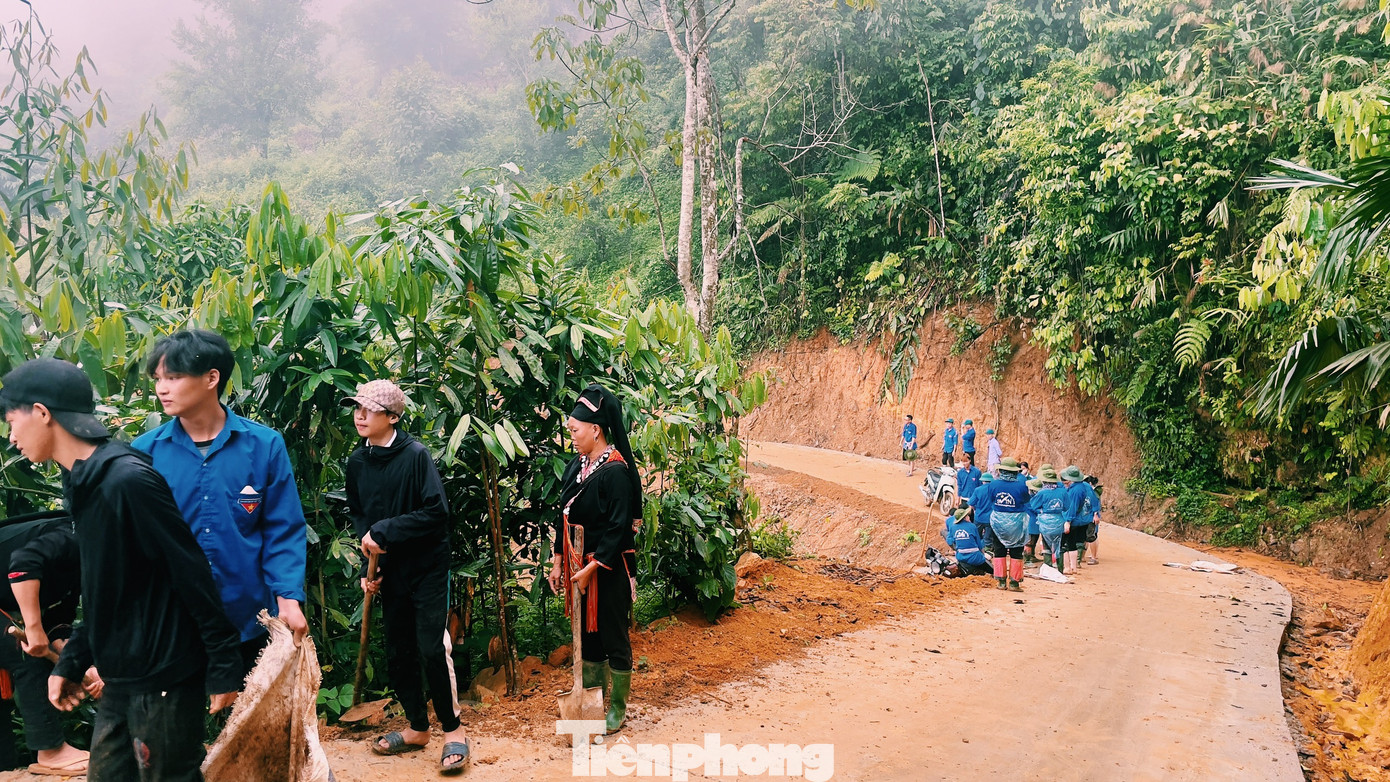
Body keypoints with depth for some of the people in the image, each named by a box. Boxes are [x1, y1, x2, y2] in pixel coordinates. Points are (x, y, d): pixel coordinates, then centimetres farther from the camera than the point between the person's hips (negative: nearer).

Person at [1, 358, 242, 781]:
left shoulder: (128, 479, -20)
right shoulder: (84, 484, 8)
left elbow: (192, 574, -19)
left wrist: (223, 666, -17)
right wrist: (72, 661, 16)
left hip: (164, 679, -9)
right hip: (120, 680, 9)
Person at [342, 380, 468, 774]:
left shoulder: (416, 455, -16)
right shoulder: (357, 462, 1)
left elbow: (436, 511, -20)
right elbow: (357, 515, 13)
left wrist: (384, 531, -19)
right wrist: (369, 565, 3)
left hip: (428, 567, -6)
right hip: (390, 571, 6)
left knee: (433, 647, -9)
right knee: (397, 653, 12)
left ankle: (453, 730, 8)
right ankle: (418, 727, 29)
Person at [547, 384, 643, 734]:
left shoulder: (615, 471, -18)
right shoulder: (577, 465, 6)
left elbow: (619, 527, -20)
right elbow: (565, 516, 13)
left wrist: (592, 567, -20)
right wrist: (558, 559, 11)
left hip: (609, 570, -8)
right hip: (581, 566, 8)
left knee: (613, 637, 5)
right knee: (587, 633, 16)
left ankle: (618, 709, 19)